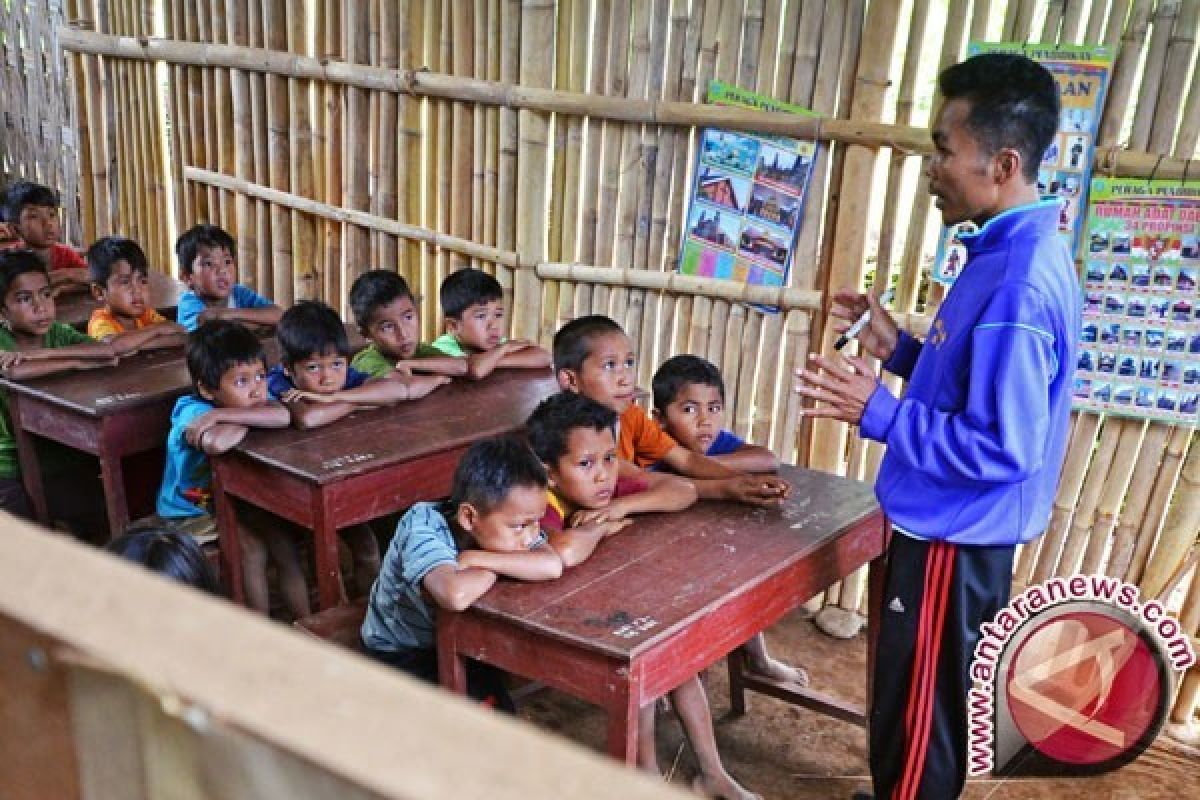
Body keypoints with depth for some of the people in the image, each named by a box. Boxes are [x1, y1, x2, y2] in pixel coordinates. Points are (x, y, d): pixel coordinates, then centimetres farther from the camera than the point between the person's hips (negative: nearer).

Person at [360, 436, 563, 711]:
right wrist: (494, 570, -30)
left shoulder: (510, 521, -16)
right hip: (396, 657, -5)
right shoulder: (422, 527, -32)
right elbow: (455, 595, -50)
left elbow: (552, 566, -33)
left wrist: (476, 559, -35)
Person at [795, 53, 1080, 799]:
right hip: (954, 528, 10)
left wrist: (878, 411, -23)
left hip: (955, 539, -10)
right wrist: (899, 348, 7)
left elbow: (1002, 449, -27)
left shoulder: (1018, 284, -26)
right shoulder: (1017, 253, 6)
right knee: (920, 703, 26)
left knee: (917, 712, 8)